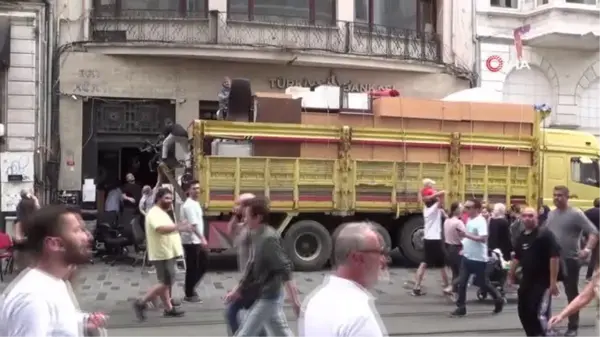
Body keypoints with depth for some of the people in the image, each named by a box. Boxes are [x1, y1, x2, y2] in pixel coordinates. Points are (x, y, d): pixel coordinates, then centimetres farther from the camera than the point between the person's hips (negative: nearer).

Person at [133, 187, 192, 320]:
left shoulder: (162, 213, 16)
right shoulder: (155, 213, -18)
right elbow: (161, 229, -36)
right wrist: (178, 227, -47)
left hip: (167, 253, 10)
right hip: (162, 254, -10)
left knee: (165, 283, 14)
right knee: (165, 284, -8)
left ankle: (169, 309, 20)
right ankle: (141, 303, -1)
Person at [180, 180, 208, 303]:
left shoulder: (195, 203, 13)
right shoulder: (189, 205, -18)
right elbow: (193, 225, -24)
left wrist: (202, 238, 19)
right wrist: (202, 239, -26)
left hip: (197, 240, 10)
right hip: (191, 241, -10)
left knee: (204, 264, 14)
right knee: (192, 267, 0)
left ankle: (190, 286, 26)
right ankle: (189, 294, 11)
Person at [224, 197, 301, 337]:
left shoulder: (269, 238, -22)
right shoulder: (257, 236, 7)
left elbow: (285, 270, -23)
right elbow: (252, 268, 16)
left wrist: (295, 300, -24)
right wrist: (238, 290, 17)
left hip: (267, 298, -9)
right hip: (263, 296, 9)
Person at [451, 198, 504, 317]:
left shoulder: (480, 221, -19)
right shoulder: (469, 219, 10)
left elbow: (483, 239, -30)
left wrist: (467, 235, -32)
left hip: (478, 258, -8)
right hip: (467, 257, 8)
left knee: (483, 283, 6)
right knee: (461, 283, 4)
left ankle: (498, 299, 29)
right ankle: (461, 307, 10)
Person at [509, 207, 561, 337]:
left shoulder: (545, 234, -13)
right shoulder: (521, 237, 9)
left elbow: (554, 257, -18)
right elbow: (517, 258, 21)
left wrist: (553, 281, -21)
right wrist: (511, 275, 23)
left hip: (543, 281, -7)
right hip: (526, 281, 8)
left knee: (540, 314, -14)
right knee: (523, 312, 11)